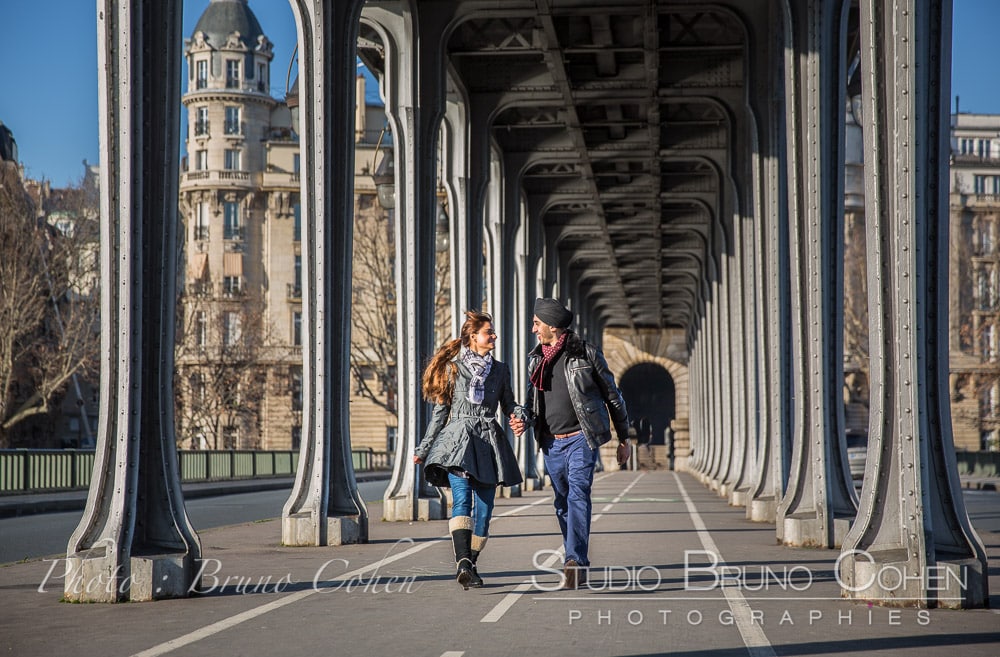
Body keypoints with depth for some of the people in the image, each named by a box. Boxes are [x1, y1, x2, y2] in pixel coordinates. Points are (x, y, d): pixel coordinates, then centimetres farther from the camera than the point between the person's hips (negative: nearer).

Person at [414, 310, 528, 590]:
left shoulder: (500, 370, 14)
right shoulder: (452, 368, 6)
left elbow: (508, 403, 21)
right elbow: (440, 411, 11)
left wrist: (519, 416, -4)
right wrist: (424, 449, 13)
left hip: (488, 441, 4)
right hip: (458, 438, -4)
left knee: (484, 509, 0)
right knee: (462, 499, -21)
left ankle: (469, 565, 13)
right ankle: (463, 563, -34)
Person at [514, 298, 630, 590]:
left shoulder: (585, 353, -4)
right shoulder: (536, 358, 10)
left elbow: (612, 394, 4)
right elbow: (533, 397, 21)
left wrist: (623, 437, 8)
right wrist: (522, 418, -3)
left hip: (581, 437, -6)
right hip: (552, 442, 6)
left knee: (578, 495, -19)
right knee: (562, 504, 9)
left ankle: (575, 562, -27)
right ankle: (577, 566, 20)